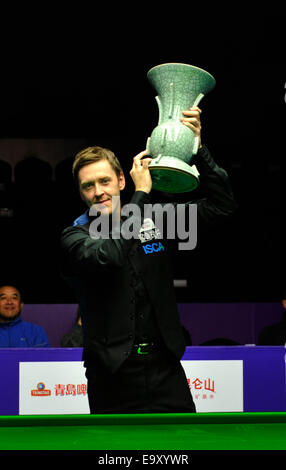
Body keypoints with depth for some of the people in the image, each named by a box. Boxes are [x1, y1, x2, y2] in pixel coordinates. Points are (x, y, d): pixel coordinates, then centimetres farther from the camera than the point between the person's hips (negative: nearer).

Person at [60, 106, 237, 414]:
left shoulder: (153, 218, 9)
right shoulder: (75, 236, -2)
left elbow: (221, 207, 9)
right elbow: (108, 255, -24)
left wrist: (198, 149, -3)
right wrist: (141, 193, -17)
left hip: (165, 368, 3)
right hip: (113, 376, -3)